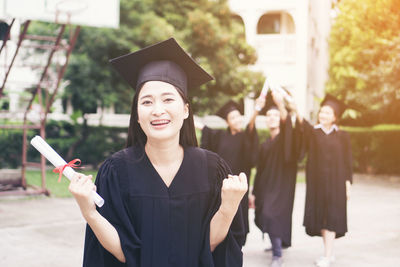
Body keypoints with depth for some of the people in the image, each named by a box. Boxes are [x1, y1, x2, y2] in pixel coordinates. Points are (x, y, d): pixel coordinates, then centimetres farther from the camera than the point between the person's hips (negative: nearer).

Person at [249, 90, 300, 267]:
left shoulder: (286, 138, -4)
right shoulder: (265, 145, 15)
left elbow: (286, 124, -29)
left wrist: (281, 105, -48)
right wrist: (254, 193, 14)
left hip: (281, 186, -7)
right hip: (265, 187, 7)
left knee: (273, 217, -18)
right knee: (266, 218, 14)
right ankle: (280, 243, 40)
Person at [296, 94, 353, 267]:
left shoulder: (342, 136, 3)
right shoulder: (312, 133, 3)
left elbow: (347, 162, 4)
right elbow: (304, 126, -21)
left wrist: (347, 184, -3)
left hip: (335, 182, -2)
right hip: (317, 181, 2)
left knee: (331, 218, -5)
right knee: (320, 217, 5)